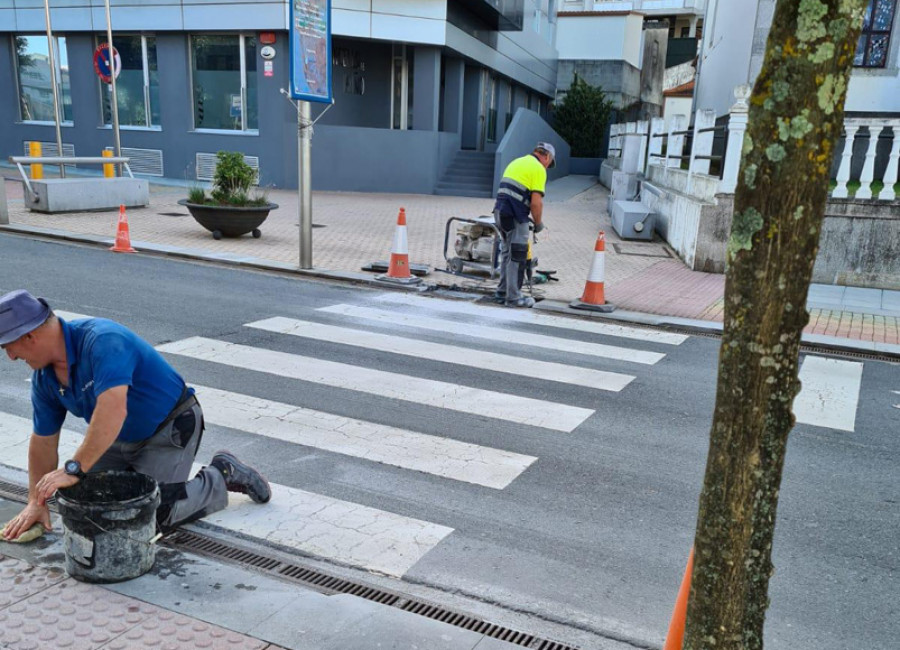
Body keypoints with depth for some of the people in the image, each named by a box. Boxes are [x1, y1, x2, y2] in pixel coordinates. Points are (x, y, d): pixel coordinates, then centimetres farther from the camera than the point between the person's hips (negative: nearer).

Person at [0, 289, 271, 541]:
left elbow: (112, 411, -42)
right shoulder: (44, 377, -2)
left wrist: (73, 468, -42)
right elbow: (43, 441, 6)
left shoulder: (102, 340, -31)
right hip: (121, 438, 8)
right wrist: (36, 502, 5)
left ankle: (221, 476, 4)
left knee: (148, 515, -16)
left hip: (171, 429, -8)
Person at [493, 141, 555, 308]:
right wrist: (538, 223, 1)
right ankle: (513, 297, 4)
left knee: (507, 253, 18)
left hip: (500, 211, 8)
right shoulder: (538, 169, -5)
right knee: (517, 257, -1)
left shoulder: (517, 162, 21)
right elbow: (536, 202, -14)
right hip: (515, 216, -8)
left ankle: (502, 292, 25)